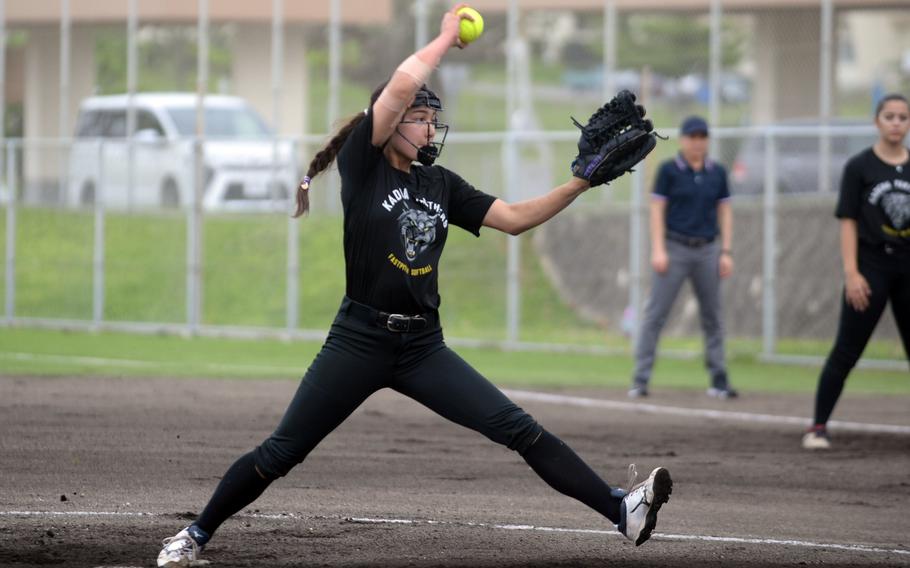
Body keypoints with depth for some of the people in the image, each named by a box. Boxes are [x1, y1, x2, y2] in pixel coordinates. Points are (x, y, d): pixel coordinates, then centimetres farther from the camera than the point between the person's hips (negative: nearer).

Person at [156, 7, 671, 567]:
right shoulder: (361, 163, -5)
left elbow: (515, 218, 9)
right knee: (279, 454, 0)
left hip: (423, 347, 4)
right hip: (359, 341, -4)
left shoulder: (442, 185, 11)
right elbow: (402, 85, -18)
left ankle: (622, 510, -12)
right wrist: (447, 37, -5)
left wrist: (578, 185, -2)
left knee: (520, 430, -6)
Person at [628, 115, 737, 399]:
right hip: (675, 248, -3)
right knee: (656, 313, -7)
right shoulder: (669, 170, -2)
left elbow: (724, 211, 11)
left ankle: (719, 381, 10)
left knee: (712, 316, 5)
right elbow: (657, 210, -3)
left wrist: (726, 252, 5)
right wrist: (658, 250, -11)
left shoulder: (717, 173, 8)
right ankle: (640, 379, -6)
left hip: (707, 250, 3)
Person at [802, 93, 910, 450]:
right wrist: (851, 273, -11)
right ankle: (819, 426, 1)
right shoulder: (860, 167, -1)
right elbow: (848, 222, -4)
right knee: (845, 352, -4)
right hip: (872, 265, -3)